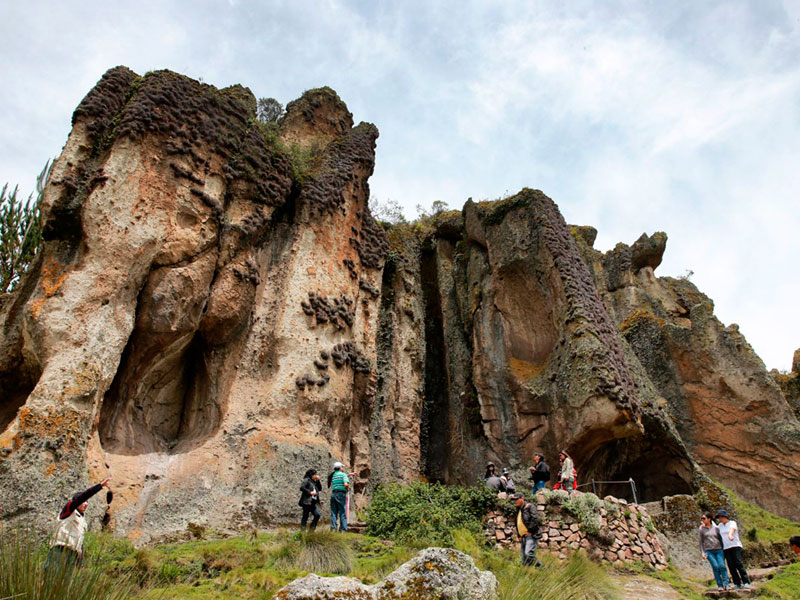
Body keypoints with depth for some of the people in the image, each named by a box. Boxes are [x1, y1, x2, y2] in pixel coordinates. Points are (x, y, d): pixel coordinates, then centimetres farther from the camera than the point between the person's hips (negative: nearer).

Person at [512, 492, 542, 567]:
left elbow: (535, 519, -19)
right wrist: (519, 535, 16)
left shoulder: (529, 507, -8)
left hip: (531, 535, -9)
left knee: (528, 554, -20)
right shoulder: (518, 509, 18)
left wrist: (529, 530, -16)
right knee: (524, 557, 7)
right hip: (523, 536, 9)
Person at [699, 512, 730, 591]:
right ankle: (719, 585, -6)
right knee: (715, 566, -14)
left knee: (722, 566, -17)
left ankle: (726, 584, -12)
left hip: (719, 550, 1)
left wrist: (724, 550, 6)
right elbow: (701, 542, 6)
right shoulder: (701, 529, 5)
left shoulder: (716, 528, 6)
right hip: (709, 551, -1)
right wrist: (703, 553, -2)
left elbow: (720, 539, 11)